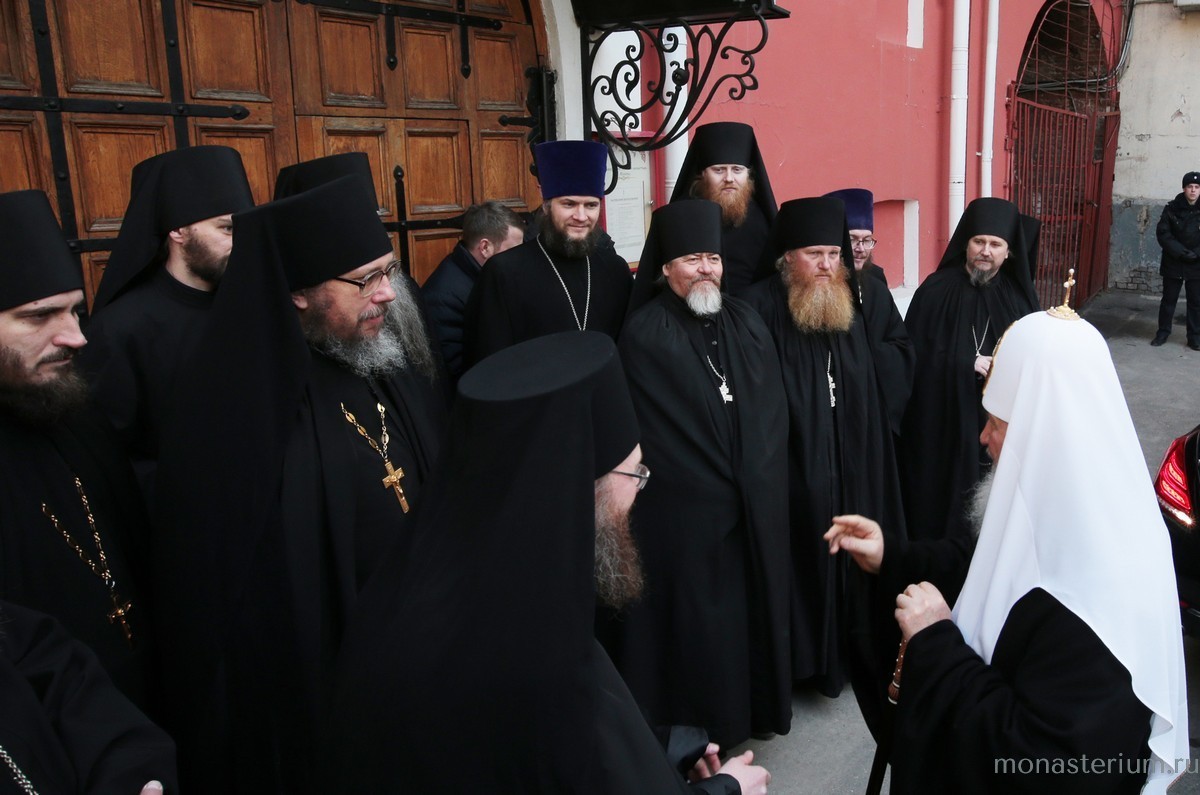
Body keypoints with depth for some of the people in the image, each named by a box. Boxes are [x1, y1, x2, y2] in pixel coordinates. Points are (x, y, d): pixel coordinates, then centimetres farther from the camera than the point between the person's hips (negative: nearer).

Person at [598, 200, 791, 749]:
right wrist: (719, 489, -8)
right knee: (693, 617, 4)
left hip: (755, 507, 5)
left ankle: (754, 705, 33)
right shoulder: (645, 334, -9)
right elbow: (650, 432, -11)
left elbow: (772, 412, 10)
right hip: (682, 510, -5)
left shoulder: (745, 324, 9)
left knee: (750, 604, 15)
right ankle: (697, 720, 21)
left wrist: (758, 479, 2)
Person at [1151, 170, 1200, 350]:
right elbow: (1163, 234, -7)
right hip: (1173, 263, 0)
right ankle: (1163, 333, 22)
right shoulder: (1172, 208, -4)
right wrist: (1181, 252, -15)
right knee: (1168, 299, 10)